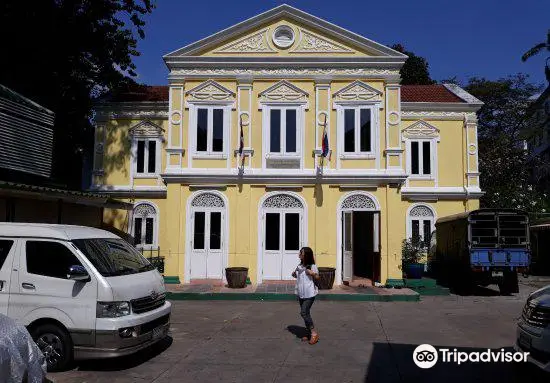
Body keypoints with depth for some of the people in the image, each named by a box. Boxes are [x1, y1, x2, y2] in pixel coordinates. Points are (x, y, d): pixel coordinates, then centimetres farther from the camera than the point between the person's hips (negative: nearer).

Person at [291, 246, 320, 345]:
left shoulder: (312, 266, -10)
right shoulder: (300, 266, 10)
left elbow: (317, 277, -5)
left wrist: (312, 273, -23)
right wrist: (294, 274, 3)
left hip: (309, 293, -8)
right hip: (301, 293, 8)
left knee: (304, 312, -13)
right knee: (305, 313, 12)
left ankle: (314, 333, -1)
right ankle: (309, 334, 24)